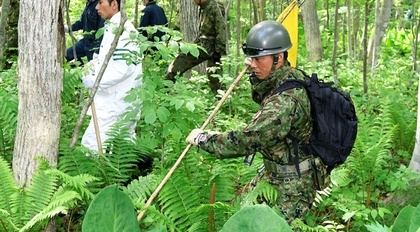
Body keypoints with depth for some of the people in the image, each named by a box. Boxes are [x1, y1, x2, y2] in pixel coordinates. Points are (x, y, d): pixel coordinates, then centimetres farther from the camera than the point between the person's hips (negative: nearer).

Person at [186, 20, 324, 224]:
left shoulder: (285, 101, -34)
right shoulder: (290, 77, -3)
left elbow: (246, 141, -31)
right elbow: (262, 99, 20)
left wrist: (202, 138, -19)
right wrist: (256, 76, 1)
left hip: (290, 183, -10)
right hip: (273, 170, 10)